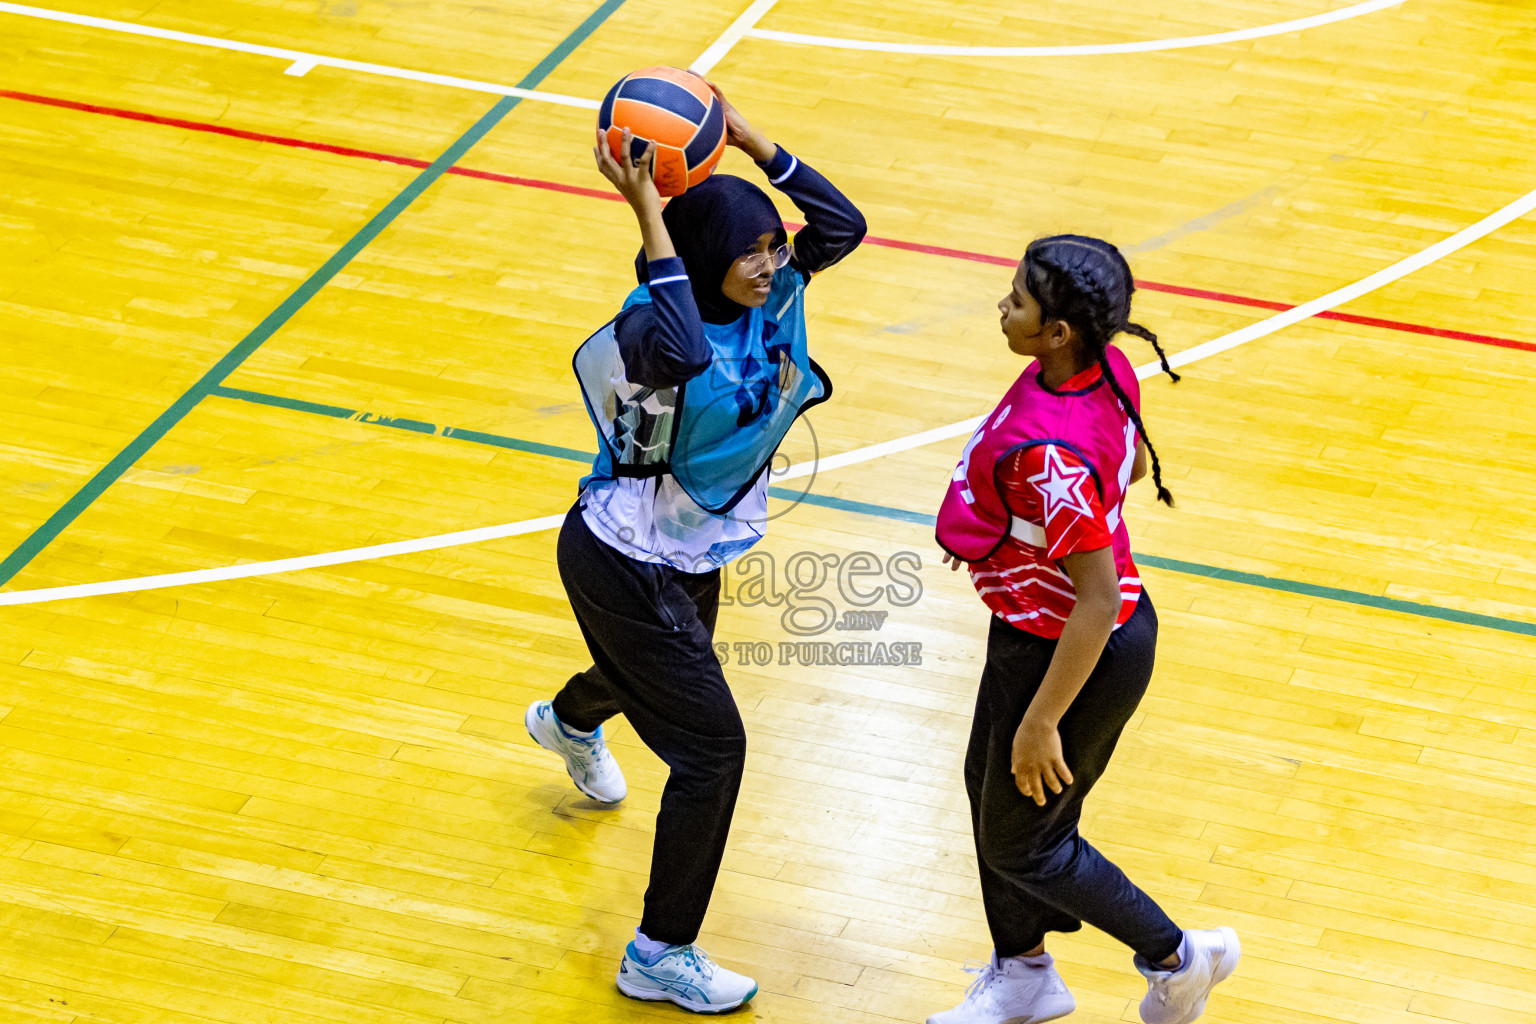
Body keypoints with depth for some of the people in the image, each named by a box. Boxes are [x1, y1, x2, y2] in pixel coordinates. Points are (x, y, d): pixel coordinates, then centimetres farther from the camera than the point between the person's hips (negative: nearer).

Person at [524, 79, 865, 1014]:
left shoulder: (765, 298, -9)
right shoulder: (653, 329, -32)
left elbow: (842, 225, -14)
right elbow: (681, 351, -55)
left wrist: (750, 142, -22)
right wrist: (648, 213, -52)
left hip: (692, 558, 9)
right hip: (625, 567, -9)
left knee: (660, 674, 37)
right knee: (711, 744, -9)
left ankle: (570, 724, 75)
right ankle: (661, 956, 4)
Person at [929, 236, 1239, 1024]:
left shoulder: (1052, 454, -38)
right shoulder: (1106, 368, -12)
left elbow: (1100, 598, -32)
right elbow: (1133, 467, 9)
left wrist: (1042, 721, -23)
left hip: (1075, 654, -9)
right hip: (1039, 626, 9)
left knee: (1021, 844, 13)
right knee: (990, 786, 27)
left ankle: (1176, 958, 31)